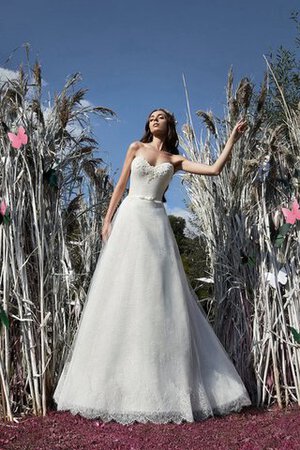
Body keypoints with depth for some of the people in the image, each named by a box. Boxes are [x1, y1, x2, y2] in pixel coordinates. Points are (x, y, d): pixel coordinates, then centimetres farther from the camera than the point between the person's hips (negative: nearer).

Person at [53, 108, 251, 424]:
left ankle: (164, 387, 3)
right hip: (130, 219, 0)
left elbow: (215, 169, 6)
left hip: (156, 224, 1)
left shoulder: (175, 159, 15)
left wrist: (232, 139, 6)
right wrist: (107, 220, 3)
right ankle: (118, 385, 3)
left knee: (160, 298, -4)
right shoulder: (136, 147, 15)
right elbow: (120, 185, 12)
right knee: (123, 295, -4)